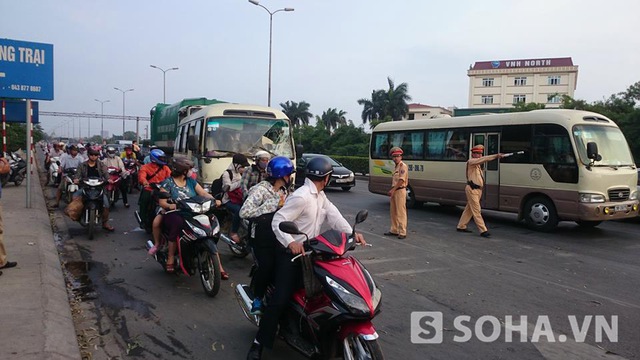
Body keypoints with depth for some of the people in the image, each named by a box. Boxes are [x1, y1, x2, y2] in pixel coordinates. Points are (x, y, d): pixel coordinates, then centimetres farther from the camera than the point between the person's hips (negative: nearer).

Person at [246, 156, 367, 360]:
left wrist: (351, 233, -20)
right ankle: (259, 343, -2)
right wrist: (290, 242, -43)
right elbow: (278, 221, -26)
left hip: (309, 253, 9)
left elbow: (333, 215, -2)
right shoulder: (301, 197, -20)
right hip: (290, 254, -9)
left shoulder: (320, 196, 11)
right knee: (280, 300, -14)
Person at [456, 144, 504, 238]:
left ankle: (461, 226, 23)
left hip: (478, 190, 9)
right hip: (472, 189, -9)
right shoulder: (471, 162, -11)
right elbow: (483, 159, -22)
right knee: (476, 210, -8)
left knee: (469, 209, 14)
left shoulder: (478, 163, 23)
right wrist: (496, 156, -28)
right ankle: (483, 230, -10)